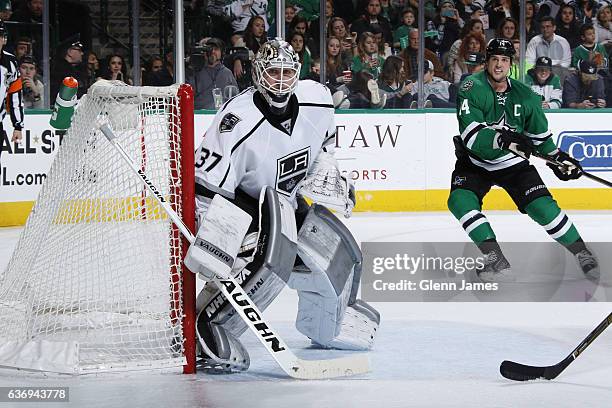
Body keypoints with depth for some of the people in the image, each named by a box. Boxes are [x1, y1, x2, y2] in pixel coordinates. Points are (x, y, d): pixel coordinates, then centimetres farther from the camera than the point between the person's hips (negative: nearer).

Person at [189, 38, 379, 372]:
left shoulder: (317, 100, -10)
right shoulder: (238, 122, -30)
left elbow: (324, 141, 17)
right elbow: (207, 185, -30)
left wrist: (327, 174, 8)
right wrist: (215, 240, -38)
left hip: (291, 204, 8)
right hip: (246, 207, -7)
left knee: (339, 255, 4)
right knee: (272, 260, -32)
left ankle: (323, 324, 33)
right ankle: (208, 329, -21)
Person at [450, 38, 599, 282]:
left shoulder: (525, 96, -5)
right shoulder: (471, 88, -17)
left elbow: (539, 134, 11)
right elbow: (471, 134, -30)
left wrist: (558, 158, 5)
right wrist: (502, 138, -44)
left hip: (513, 162, 1)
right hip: (475, 161, -1)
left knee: (542, 205, -12)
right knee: (460, 200, -25)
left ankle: (581, 253, 4)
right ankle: (493, 255, -18)